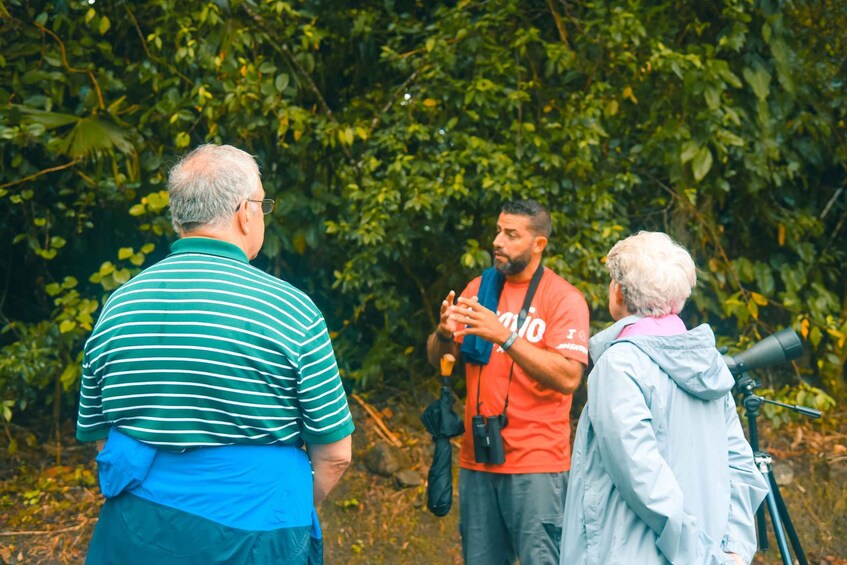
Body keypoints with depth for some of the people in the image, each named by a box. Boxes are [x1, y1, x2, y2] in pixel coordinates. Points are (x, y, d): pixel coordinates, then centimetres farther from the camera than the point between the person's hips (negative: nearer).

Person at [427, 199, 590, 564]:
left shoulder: (563, 298, -6)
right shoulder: (480, 288, 10)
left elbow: (568, 377, -18)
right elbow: (437, 358, 8)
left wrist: (506, 336, -25)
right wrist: (444, 333, -14)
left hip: (535, 465, -5)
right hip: (477, 460, 5)